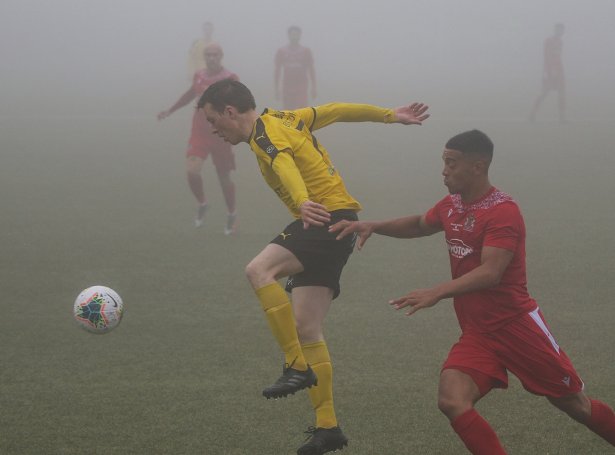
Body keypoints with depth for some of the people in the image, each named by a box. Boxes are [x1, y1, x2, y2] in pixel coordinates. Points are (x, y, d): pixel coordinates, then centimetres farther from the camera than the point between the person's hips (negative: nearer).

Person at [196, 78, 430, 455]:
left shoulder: (265, 131, -10)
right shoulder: (286, 119, 17)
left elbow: (285, 164, -31)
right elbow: (340, 110, 24)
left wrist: (304, 203, -50)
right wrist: (391, 115, 32)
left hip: (328, 217, -10)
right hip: (333, 226, 10)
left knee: (259, 270, -27)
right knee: (306, 329, 5)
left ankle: (297, 367, -23)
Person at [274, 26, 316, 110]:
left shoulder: (306, 51, 5)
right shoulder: (281, 51, 6)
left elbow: (311, 70, 6)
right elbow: (277, 71, 8)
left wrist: (314, 87, -2)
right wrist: (276, 89, 2)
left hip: (301, 87, -2)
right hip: (287, 86, 2)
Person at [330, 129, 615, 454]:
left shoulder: (503, 211, -17)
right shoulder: (451, 206, 6)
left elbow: (490, 272, -29)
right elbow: (419, 224, 28)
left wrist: (437, 293, -40)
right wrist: (372, 226, 13)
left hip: (517, 326, -6)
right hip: (475, 333, 6)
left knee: (575, 403, 5)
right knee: (451, 401, -18)